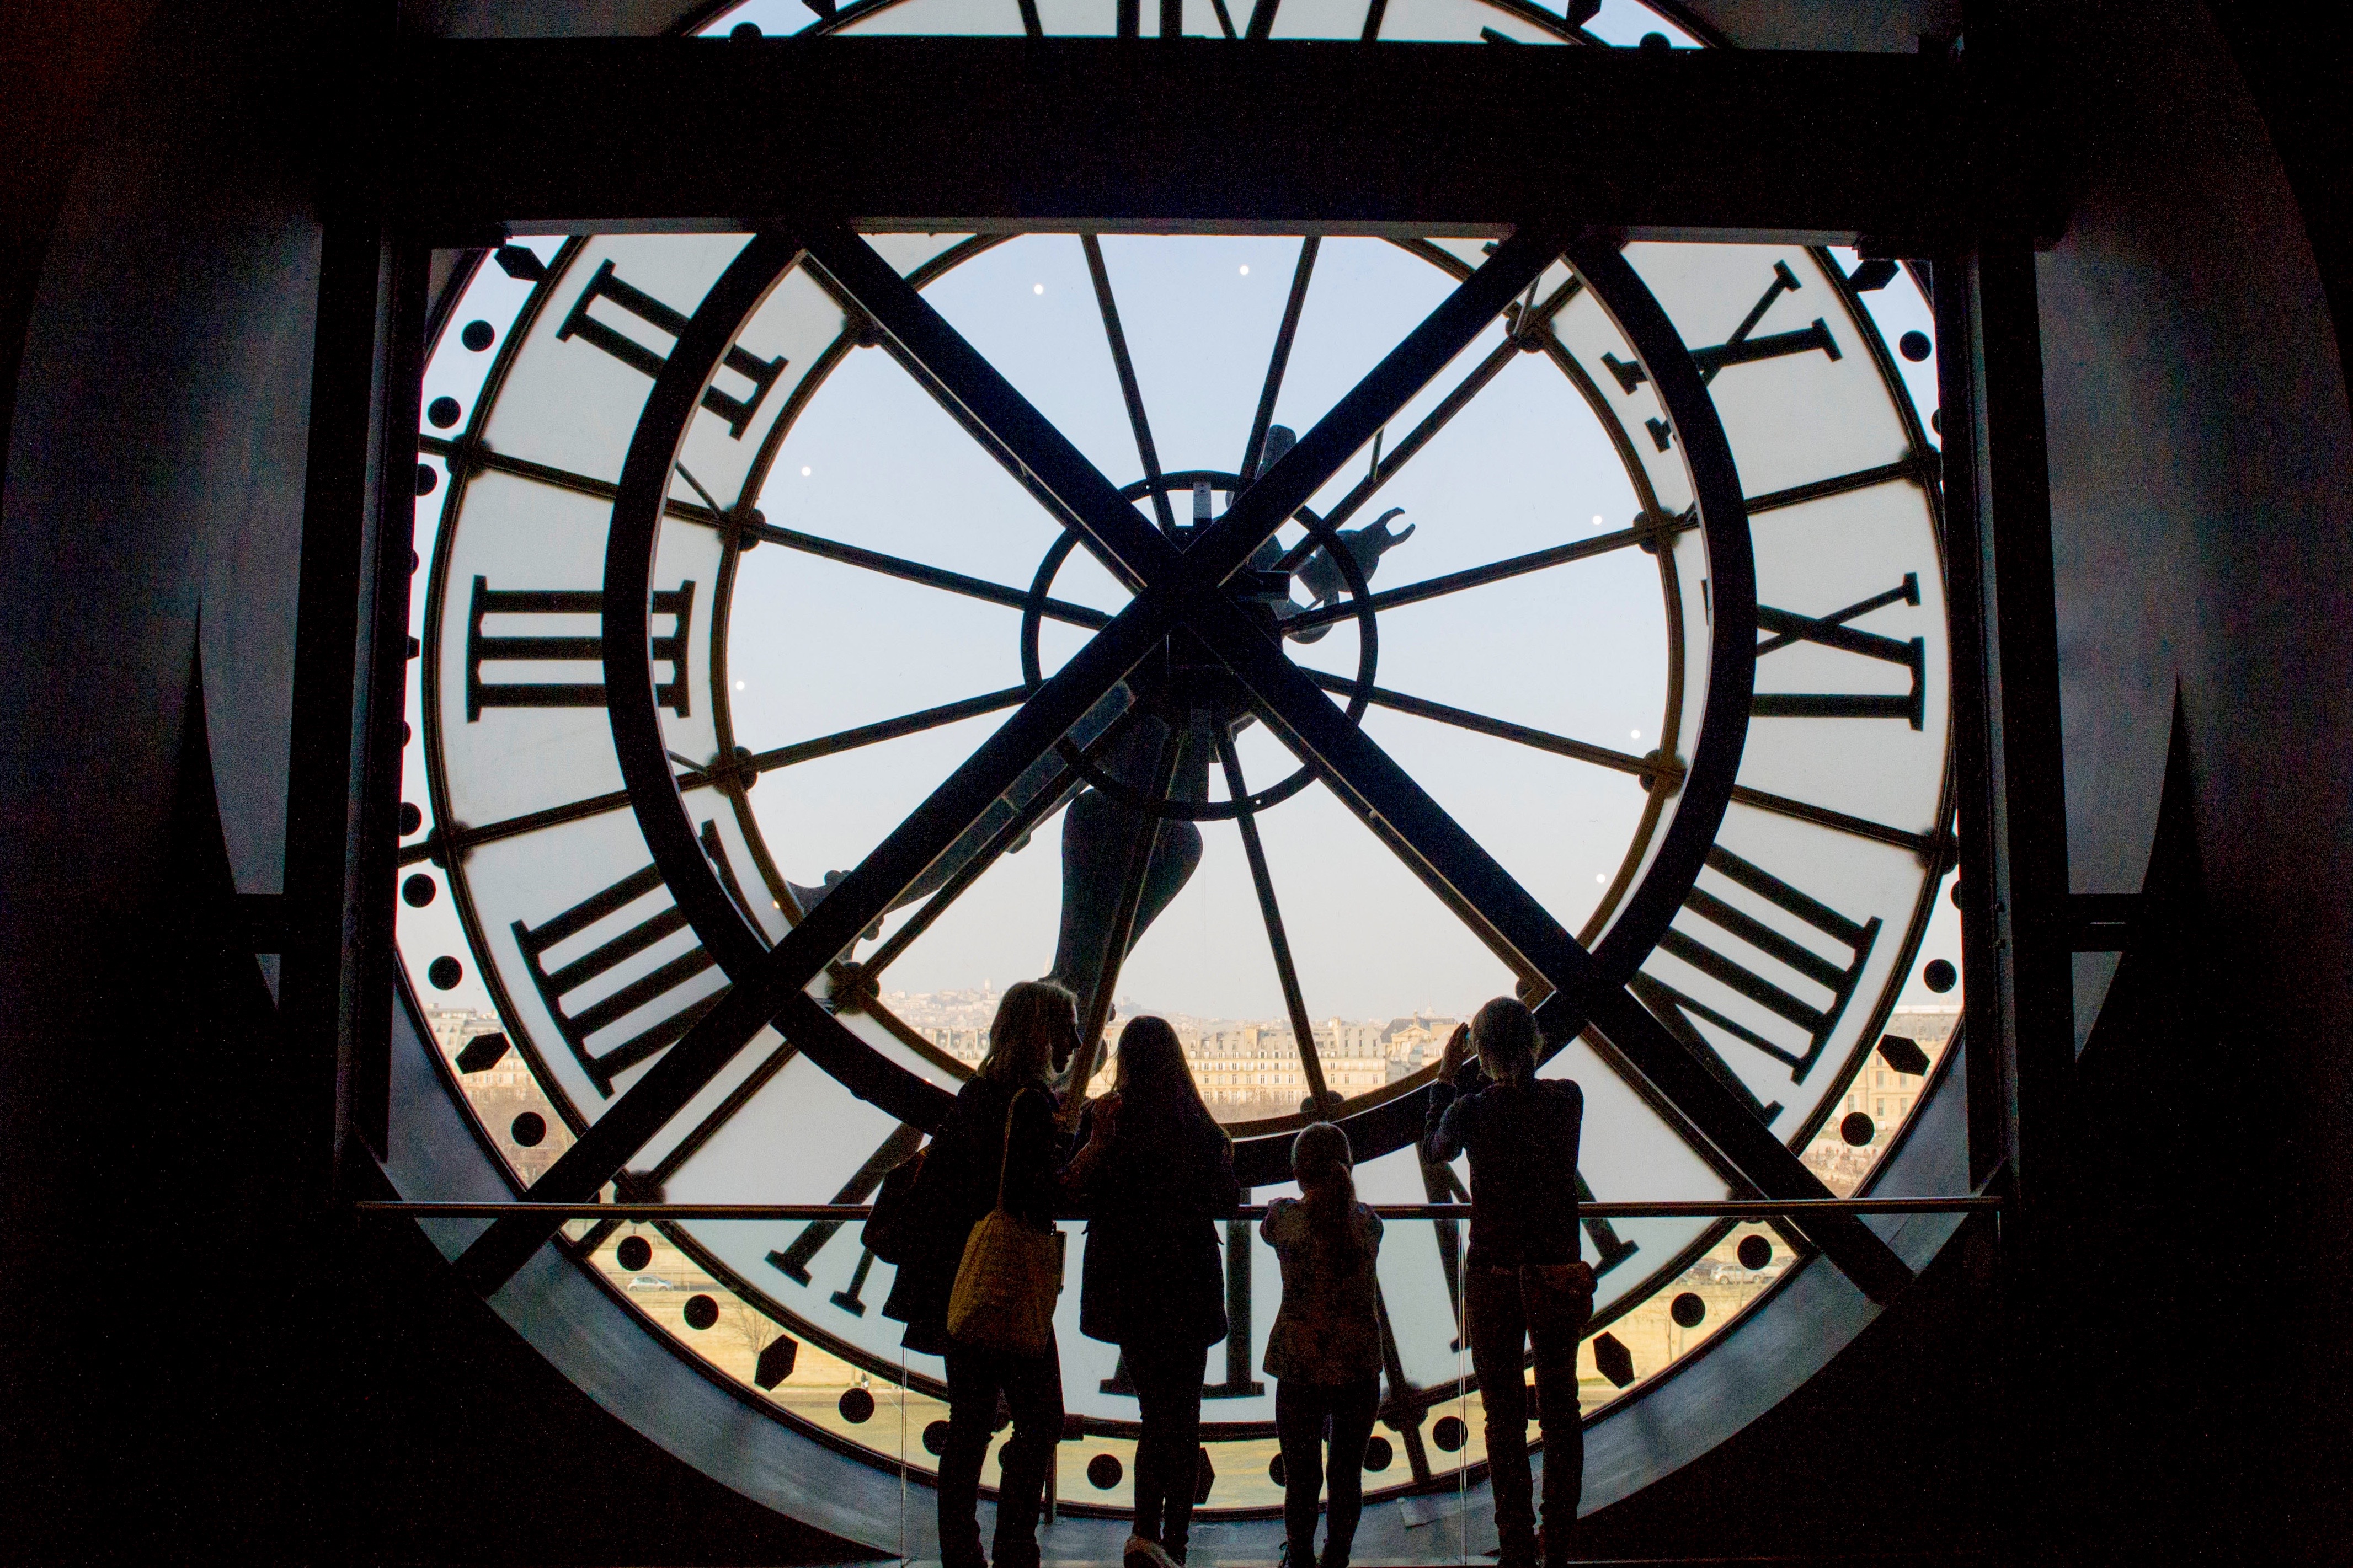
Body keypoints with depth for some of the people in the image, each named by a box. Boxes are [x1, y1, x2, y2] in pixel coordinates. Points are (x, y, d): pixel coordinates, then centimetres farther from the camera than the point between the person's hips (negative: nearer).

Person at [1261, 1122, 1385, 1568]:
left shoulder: (1285, 1216, -7)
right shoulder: (1369, 1221, -1)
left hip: (1300, 1368, -2)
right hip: (1360, 1365, 2)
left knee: (1301, 1480, 13)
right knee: (1347, 1476, 17)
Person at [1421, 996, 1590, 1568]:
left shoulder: (1471, 1109, -14)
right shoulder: (1568, 1098, -6)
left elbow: (1433, 1151, 8)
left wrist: (1447, 1081, 14)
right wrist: (1469, 1083, 15)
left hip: (1493, 1279, -2)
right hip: (1560, 1275, 3)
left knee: (1504, 1413, 10)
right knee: (1560, 1407, 16)